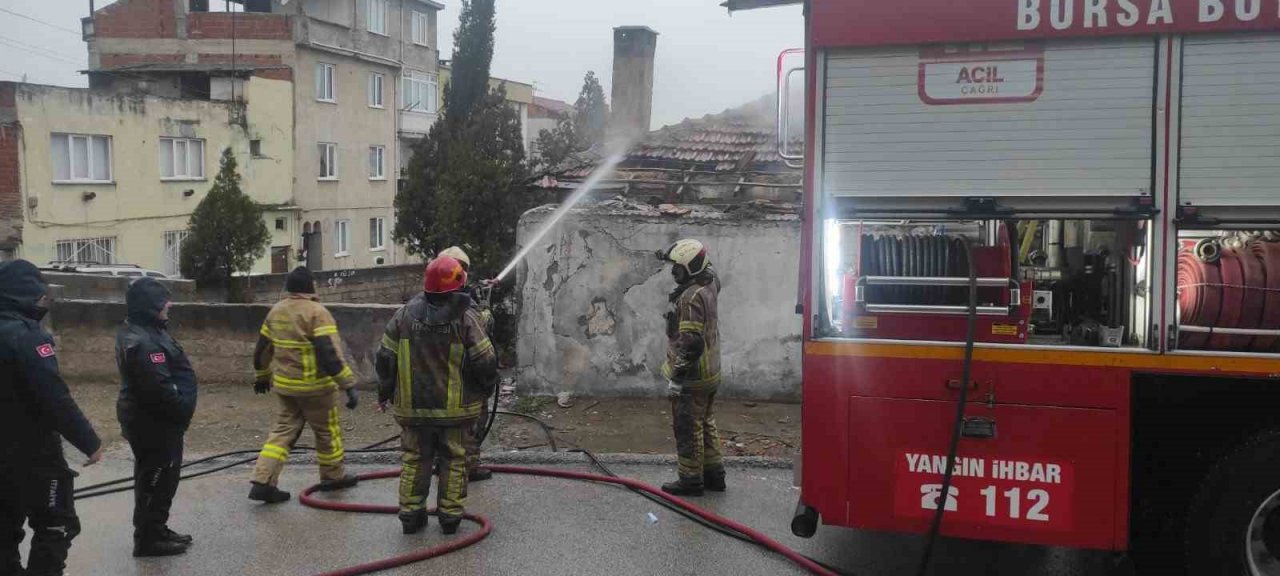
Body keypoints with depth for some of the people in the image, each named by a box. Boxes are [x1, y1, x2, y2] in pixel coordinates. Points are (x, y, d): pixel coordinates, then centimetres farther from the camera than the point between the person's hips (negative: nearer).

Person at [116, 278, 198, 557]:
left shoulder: (143, 332, 11)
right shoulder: (142, 342, -25)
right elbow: (159, 387, -29)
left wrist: (179, 410, 15)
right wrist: (182, 411, -15)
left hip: (151, 419, 11)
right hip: (154, 422, -11)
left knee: (153, 477, 20)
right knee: (158, 479, -1)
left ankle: (155, 530, 31)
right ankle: (148, 539, 8)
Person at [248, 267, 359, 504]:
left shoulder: (276, 311, 7)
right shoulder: (316, 312, -16)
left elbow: (262, 349, 15)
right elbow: (330, 353, -23)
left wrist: (262, 377, 30)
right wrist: (349, 385, -22)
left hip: (283, 385, 6)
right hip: (314, 387, -6)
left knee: (283, 430, 11)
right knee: (328, 430, 12)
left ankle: (263, 482, 2)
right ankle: (333, 477, 26)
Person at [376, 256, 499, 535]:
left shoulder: (404, 315, -2)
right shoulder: (466, 318, -11)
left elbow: (386, 358, 3)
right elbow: (485, 362, -11)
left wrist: (385, 392, 17)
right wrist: (485, 390, 8)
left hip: (413, 407, 2)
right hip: (455, 407, -2)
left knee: (414, 459, 13)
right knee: (454, 460, 9)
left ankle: (410, 514, 17)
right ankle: (450, 516, 13)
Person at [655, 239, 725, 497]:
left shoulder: (691, 297, -23)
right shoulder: (709, 285, 4)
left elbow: (690, 343, -26)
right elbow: (709, 271, 31)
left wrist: (676, 377, -22)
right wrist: (673, 254, 29)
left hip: (691, 378, -10)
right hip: (710, 374, 10)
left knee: (687, 429, 2)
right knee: (705, 424, 19)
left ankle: (691, 479, 10)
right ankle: (713, 474, 27)